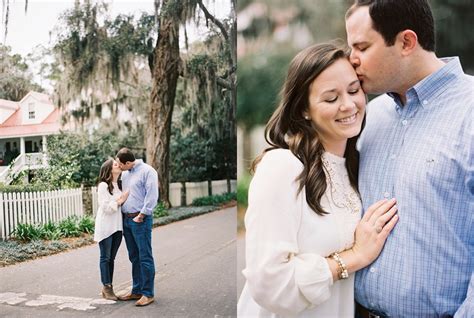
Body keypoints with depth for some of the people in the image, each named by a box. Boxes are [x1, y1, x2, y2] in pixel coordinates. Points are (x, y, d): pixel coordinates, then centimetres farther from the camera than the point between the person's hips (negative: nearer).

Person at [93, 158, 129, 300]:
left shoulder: (120, 185, 9)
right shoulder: (103, 186, -10)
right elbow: (105, 207, -16)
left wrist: (123, 200, -3)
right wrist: (120, 201, -15)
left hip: (117, 226, 6)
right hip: (105, 227, -6)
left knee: (111, 258, 12)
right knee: (105, 258, 3)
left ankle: (109, 287, 20)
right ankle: (106, 287, 11)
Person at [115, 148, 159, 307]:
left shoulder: (147, 171, -11)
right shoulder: (125, 173, 14)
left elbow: (151, 197, -15)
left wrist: (140, 216, -14)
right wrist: (124, 215, 11)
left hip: (140, 220, -8)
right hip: (126, 219, 8)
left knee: (145, 257, -2)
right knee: (134, 257, 14)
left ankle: (148, 293, 5)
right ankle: (136, 291, 23)